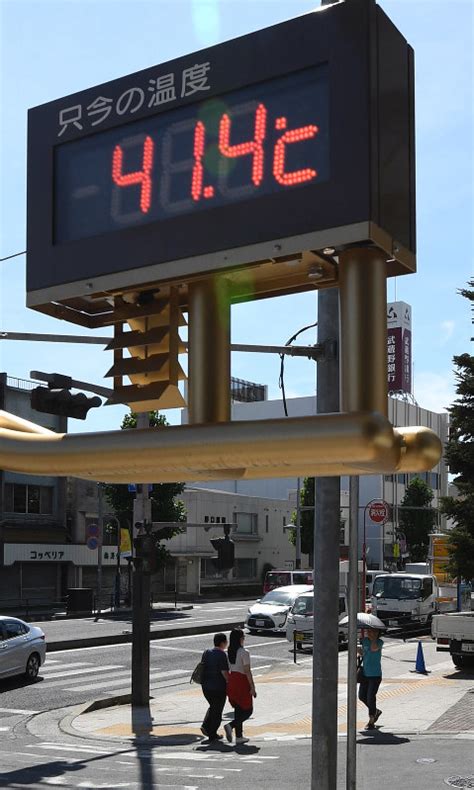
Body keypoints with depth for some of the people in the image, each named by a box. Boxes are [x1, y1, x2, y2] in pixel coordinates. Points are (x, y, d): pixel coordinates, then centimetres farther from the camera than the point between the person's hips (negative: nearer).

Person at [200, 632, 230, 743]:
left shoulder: (206, 653, 4)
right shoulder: (222, 655, -17)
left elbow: (203, 668, 10)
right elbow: (224, 672, -19)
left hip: (206, 687, 6)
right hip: (219, 687, -6)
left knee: (212, 707, 25)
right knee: (217, 710, 7)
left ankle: (205, 726, 9)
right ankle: (212, 735, 12)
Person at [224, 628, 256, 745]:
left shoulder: (229, 652, 5)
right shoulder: (244, 652, -15)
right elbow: (247, 671, -16)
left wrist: (229, 682, 18)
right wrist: (252, 687, -11)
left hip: (232, 680, 7)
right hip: (242, 681, -7)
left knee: (238, 709, 15)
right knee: (248, 710, 5)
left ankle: (239, 736, 15)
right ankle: (231, 725, -15)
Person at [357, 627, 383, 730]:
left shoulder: (379, 642, -11)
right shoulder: (365, 640, 6)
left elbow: (373, 648, -32)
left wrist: (374, 637, -23)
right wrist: (359, 651, -4)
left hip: (375, 675, -6)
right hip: (365, 674, 6)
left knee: (371, 697, -6)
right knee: (362, 696, 10)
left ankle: (371, 722, 8)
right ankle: (376, 711, 34)